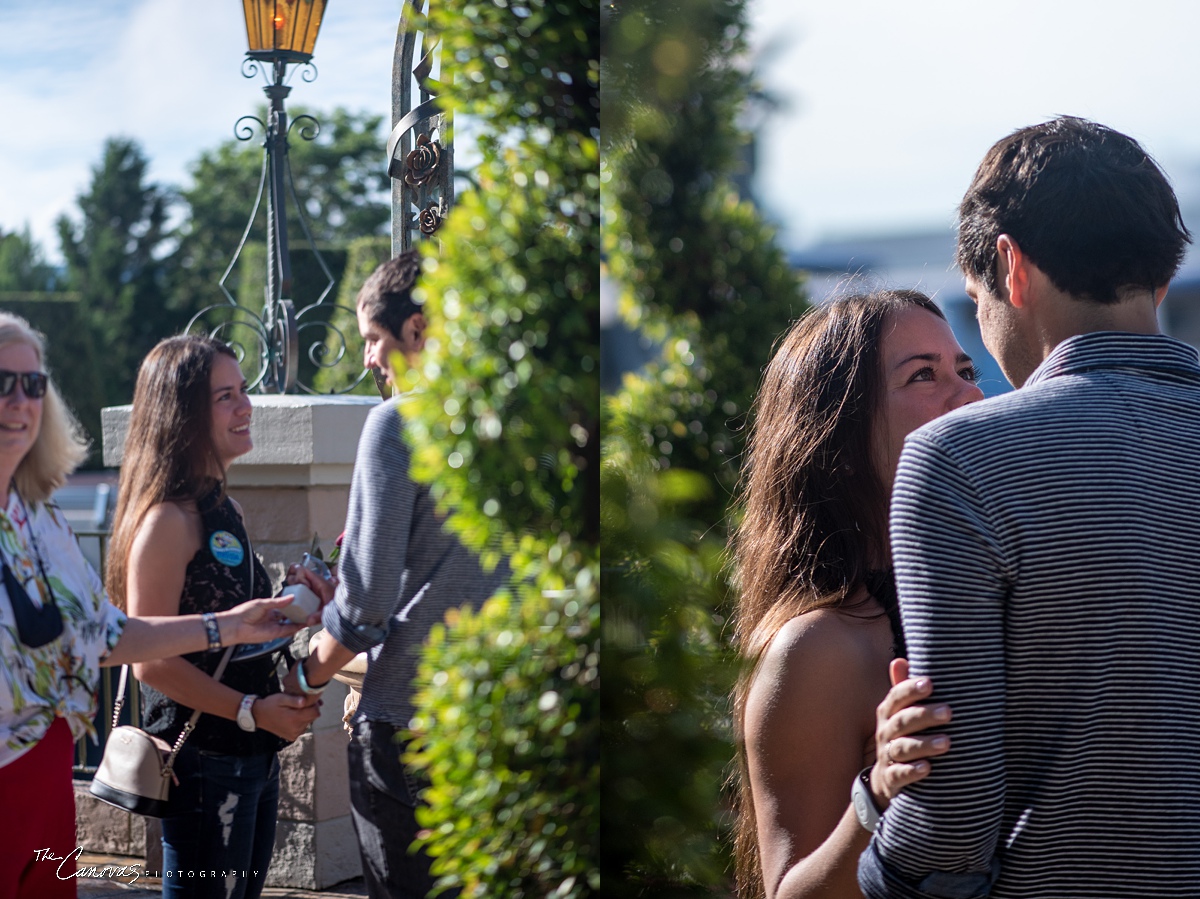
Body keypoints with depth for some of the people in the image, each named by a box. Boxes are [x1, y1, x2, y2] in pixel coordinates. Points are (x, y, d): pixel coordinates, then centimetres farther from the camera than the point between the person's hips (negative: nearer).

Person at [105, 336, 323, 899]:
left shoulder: (224, 510, 13)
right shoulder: (167, 520, -16)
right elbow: (150, 660, -20)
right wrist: (252, 711, -20)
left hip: (255, 757, 9)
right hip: (204, 762, -9)